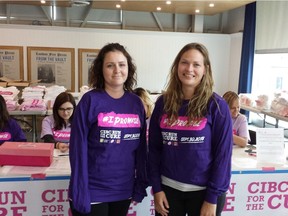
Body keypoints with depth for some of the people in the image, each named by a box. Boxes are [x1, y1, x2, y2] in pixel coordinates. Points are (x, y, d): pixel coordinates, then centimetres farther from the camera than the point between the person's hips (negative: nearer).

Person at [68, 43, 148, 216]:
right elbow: (78, 149, -11)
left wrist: (141, 186, 4)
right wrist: (80, 194, -13)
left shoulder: (136, 103, 1)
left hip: (123, 191, 4)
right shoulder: (90, 100, -11)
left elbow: (141, 148, 5)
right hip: (92, 192, -4)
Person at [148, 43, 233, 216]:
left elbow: (223, 153, -9)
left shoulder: (217, 105, -9)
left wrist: (212, 198, -10)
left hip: (204, 191, -2)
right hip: (168, 188, 3)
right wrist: (156, 188, -1)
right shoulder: (163, 103, -1)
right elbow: (154, 148, 2)